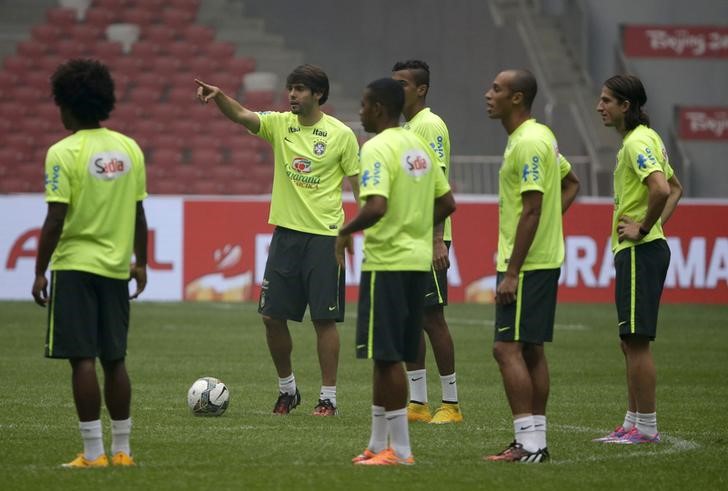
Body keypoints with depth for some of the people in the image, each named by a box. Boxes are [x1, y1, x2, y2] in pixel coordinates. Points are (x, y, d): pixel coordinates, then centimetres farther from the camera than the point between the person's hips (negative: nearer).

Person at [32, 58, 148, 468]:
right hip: (116, 267, 5)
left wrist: (40, 272, -7)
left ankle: (93, 453, -6)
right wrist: (140, 263, 18)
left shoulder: (64, 153, -11)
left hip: (75, 266, -5)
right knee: (114, 360, 13)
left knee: (83, 360, -4)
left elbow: (56, 219, -14)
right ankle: (122, 450, 16)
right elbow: (139, 214, 8)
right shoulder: (130, 149, 5)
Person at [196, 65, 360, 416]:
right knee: (272, 316, 5)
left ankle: (328, 397, 6)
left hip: (324, 236, -4)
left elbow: (359, 184, -1)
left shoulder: (341, 134, -4)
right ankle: (287, 388, 23)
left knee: (324, 319, -2)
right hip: (286, 232, 4)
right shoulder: (280, 124, 5)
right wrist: (217, 96, -30)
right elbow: (241, 116, -10)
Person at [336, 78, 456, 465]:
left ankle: (399, 450, -2)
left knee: (387, 356, -3)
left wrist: (346, 232, -10)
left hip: (386, 262, -9)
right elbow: (446, 203, 16)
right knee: (387, 355, 15)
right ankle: (378, 444, 20)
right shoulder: (418, 145, 12)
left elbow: (376, 207, -26)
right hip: (418, 261, 9)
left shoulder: (378, 148, -14)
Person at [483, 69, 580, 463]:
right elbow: (571, 183, 28)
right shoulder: (540, 136, 14)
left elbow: (531, 211, -21)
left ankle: (528, 443, -11)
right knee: (531, 349, 11)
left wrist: (511, 273, -21)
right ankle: (537, 440, 14)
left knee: (507, 348, -10)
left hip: (527, 263, -10)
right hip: (545, 258, 10)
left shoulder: (528, 143, -17)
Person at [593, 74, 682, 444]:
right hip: (633, 252, 11)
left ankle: (646, 427, -5)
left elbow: (661, 189, -31)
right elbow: (675, 188, 26)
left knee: (636, 341, -8)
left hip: (639, 252, -11)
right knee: (630, 342, 14)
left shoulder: (637, 142, -15)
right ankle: (633, 423, 19)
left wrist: (644, 228, -19)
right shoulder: (644, 138, 16)